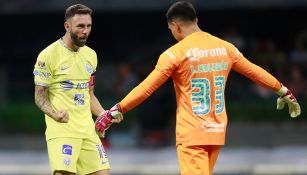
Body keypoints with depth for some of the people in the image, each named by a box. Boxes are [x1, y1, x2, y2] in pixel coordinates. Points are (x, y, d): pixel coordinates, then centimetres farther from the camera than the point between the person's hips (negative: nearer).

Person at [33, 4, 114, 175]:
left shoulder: (90, 55, 14)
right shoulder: (48, 55, -7)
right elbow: (40, 97, -5)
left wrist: (103, 114, 6)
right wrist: (55, 114, -24)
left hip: (87, 128, 7)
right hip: (61, 130, -7)